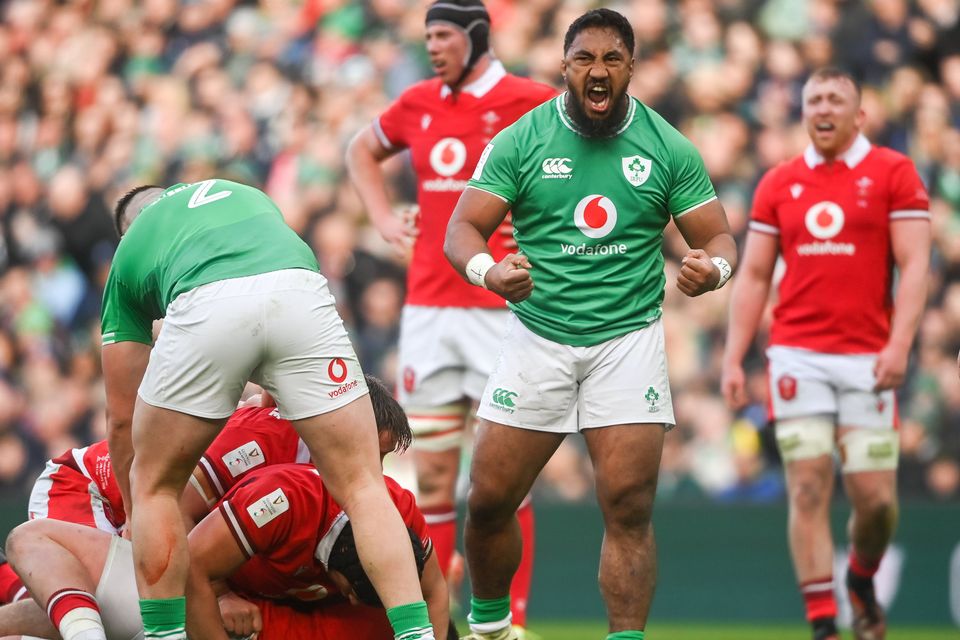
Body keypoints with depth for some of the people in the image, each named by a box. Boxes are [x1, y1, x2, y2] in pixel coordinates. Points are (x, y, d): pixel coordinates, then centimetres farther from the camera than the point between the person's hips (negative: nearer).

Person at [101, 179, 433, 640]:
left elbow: (122, 419, 38)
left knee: (156, 484, 22)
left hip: (206, 307, -1)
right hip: (298, 290, 1)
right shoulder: (244, 194, 44)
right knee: (361, 486, 9)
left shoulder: (129, 252, 36)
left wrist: (136, 521, 49)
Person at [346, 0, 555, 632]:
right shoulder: (419, 104, 11)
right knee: (431, 476, 6)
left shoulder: (529, 101, -5)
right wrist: (383, 217, 15)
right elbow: (362, 151, 30)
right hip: (427, 311, 5)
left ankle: (511, 619, -1)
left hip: (500, 308, -5)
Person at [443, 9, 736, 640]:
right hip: (539, 336, 1)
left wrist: (713, 267, -21)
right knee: (490, 499, 1)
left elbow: (718, 237, 4)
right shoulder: (520, 141, -1)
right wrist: (489, 270, -27)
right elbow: (463, 229, -4)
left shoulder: (669, 149, 1)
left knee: (629, 509, -11)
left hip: (628, 339, -1)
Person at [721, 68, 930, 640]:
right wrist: (734, 359, 6)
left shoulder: (894, 173, 2)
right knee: (809, 490, -6)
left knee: (876, 497, -3)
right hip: (797, 355, 2)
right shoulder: (778, 184, 11)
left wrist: (899, 344, -16)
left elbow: (914, 265, -4)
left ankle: (863, 581, 28)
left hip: (867, 358, -2)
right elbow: (754, 276, 13)